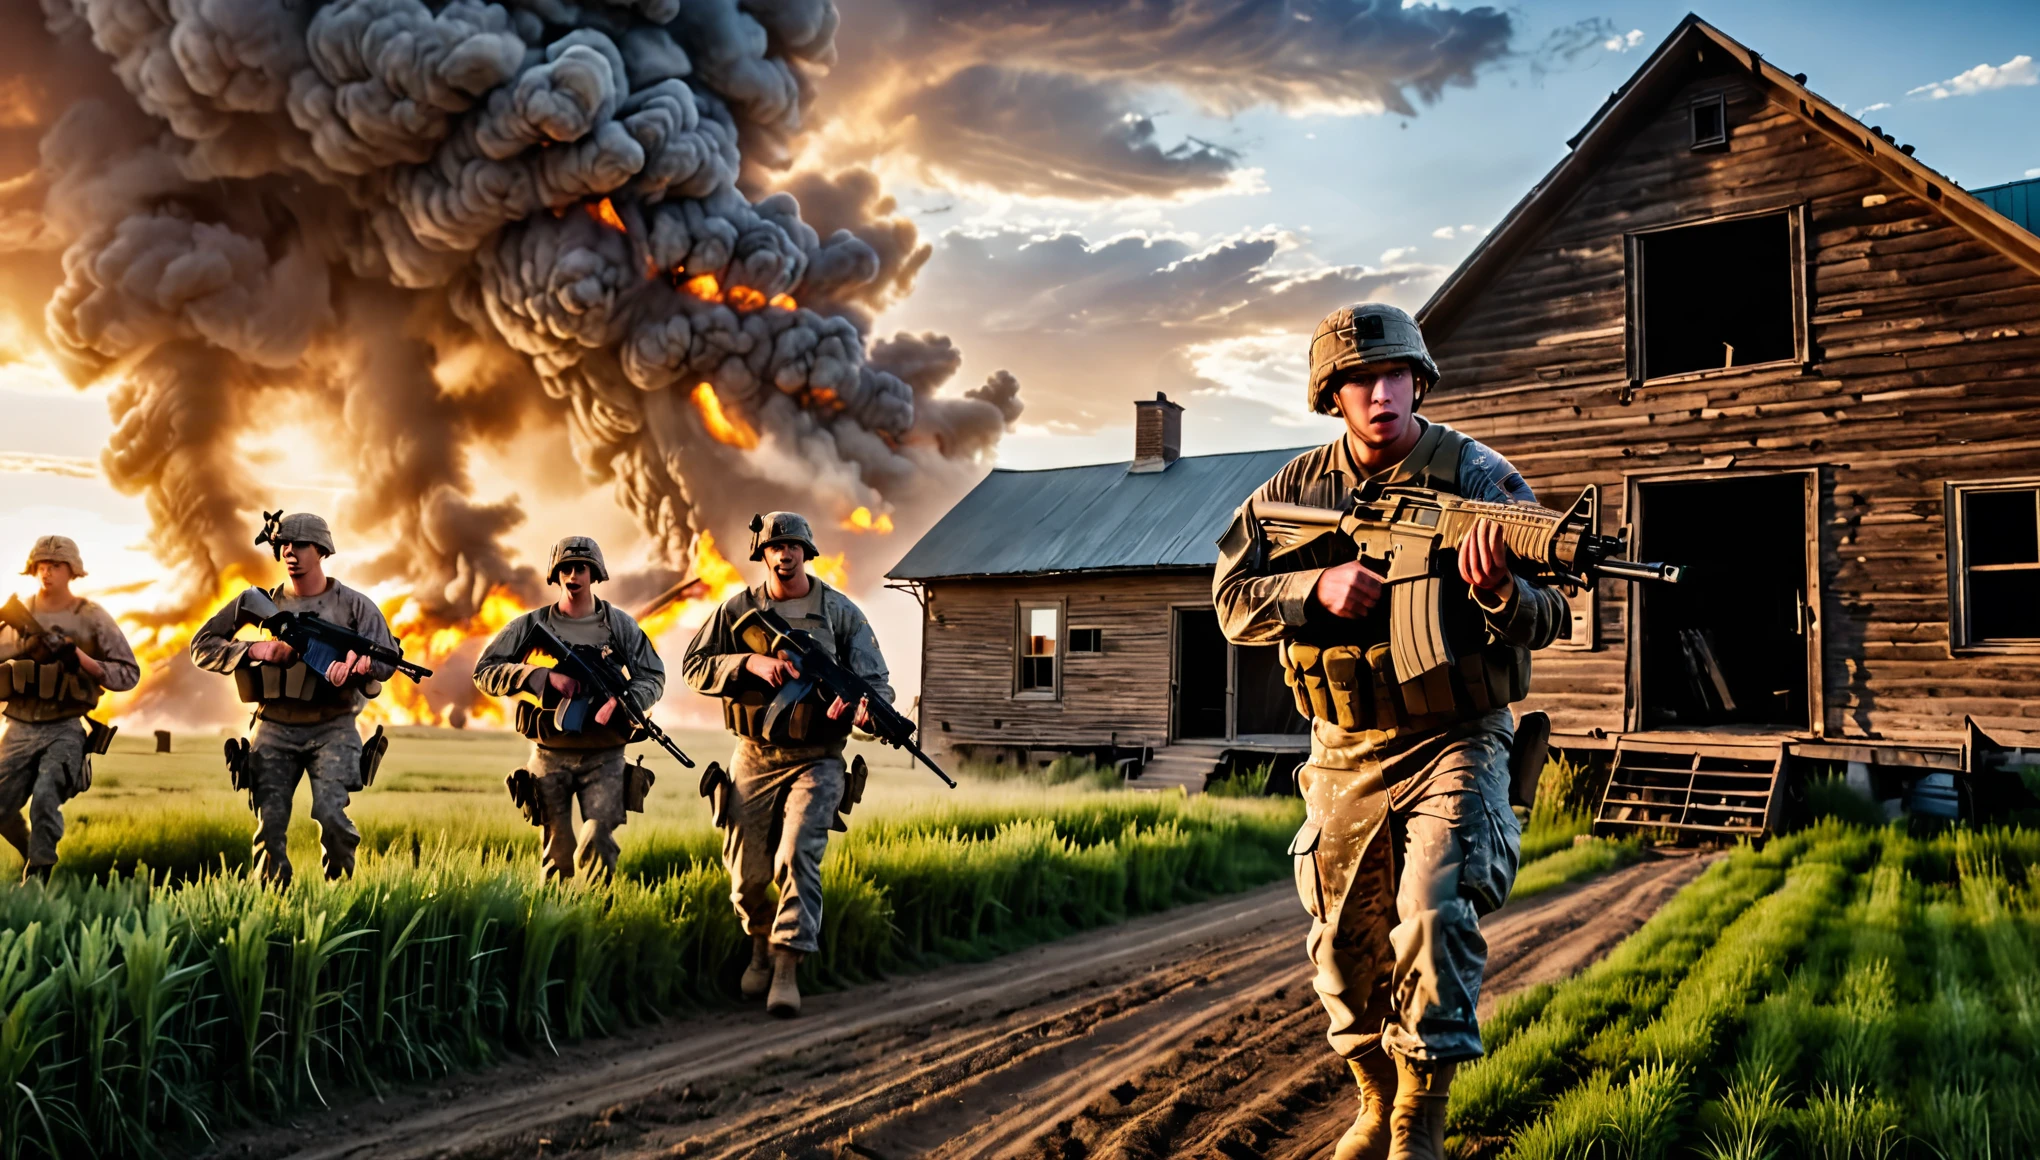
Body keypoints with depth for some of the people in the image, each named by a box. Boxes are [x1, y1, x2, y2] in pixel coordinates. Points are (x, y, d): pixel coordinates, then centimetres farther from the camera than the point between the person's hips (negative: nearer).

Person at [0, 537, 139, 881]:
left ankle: (37, 877, -12)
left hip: (65, 730, -4)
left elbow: (129, 674, -3)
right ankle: (35, 855, 35)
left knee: (45, 798, -23)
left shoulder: (92, 618, -2)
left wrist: (82, 660, -18)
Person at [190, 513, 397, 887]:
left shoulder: (354, 605, 2)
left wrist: (354, 664, -27)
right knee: (270, 824, 0)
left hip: (332, 729, -2)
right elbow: (201, 646, 7)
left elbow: (387, 661, -5)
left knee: (331, 815, -15)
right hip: (274, 731, 2)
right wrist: (254, 650, -9)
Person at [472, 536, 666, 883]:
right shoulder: (530, 626, 3)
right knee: (557, 856, 7)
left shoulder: (620, 625, 4)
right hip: (550, 757, 1)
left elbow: (653, 678, 4)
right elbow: (484, 671, -1)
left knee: (596, 849, -13)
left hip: (604, 759, -1)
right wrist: (540, 677, -16)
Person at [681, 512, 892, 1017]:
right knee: (746, 868, 6)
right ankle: (761, 944, 34)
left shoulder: (841, 612, 1)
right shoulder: (738, 609, 4)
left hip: (817, 760, -2)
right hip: (755, 758, 2)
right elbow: (693, 666, -2)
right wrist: (751, 663, -18)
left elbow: (877, 681, -1)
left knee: (798, 854, -18)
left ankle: (787, 970, -13)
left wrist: (865, 704, -25)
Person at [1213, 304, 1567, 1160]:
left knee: (1434, 916, -18)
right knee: (1346, 943, 10)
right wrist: (1316, 587, -20)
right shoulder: (1296, 489, 1)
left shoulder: (1475, 475, -8)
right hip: (1344, 753, 4)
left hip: (1452, 743, -3)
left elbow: (1546, 617, -13)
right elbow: (1232, 601, -1)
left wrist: (1500, 592, -37)